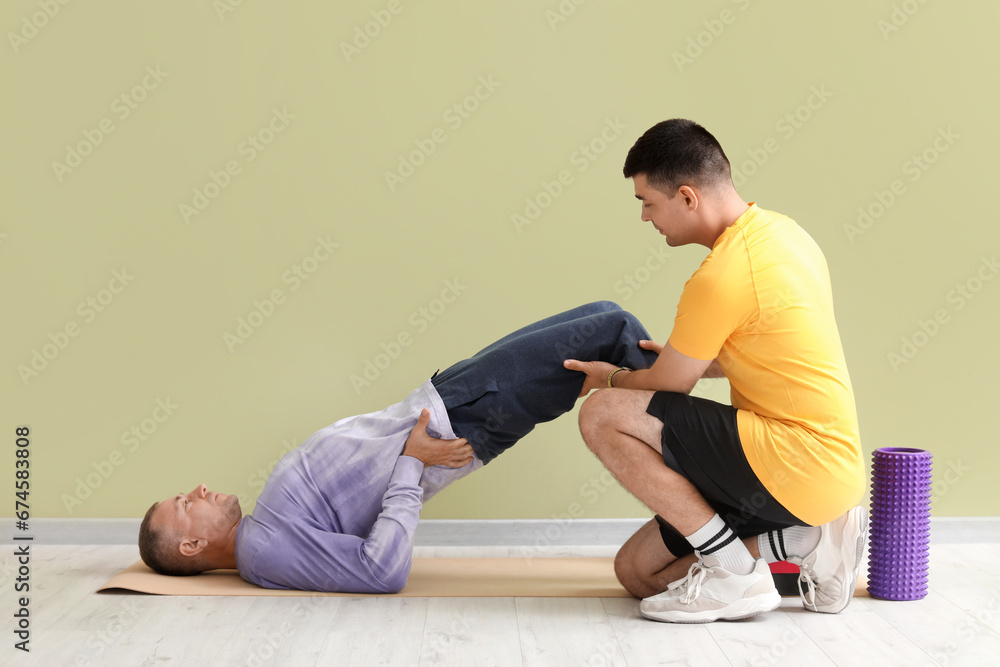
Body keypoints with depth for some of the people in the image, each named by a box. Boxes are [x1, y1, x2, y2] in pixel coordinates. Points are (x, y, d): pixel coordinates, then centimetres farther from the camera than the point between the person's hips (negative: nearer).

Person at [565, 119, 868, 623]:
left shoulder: (720, 278, -20)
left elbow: (666, 389, -6)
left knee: (602, 416, -15)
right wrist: (682, 357, 27)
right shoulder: (779, 231, 9)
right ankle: (806, 536, 6)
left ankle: (736, 572, -10)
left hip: (795, 465, -10)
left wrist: (612, 379, 15)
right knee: (638, 572, 13)